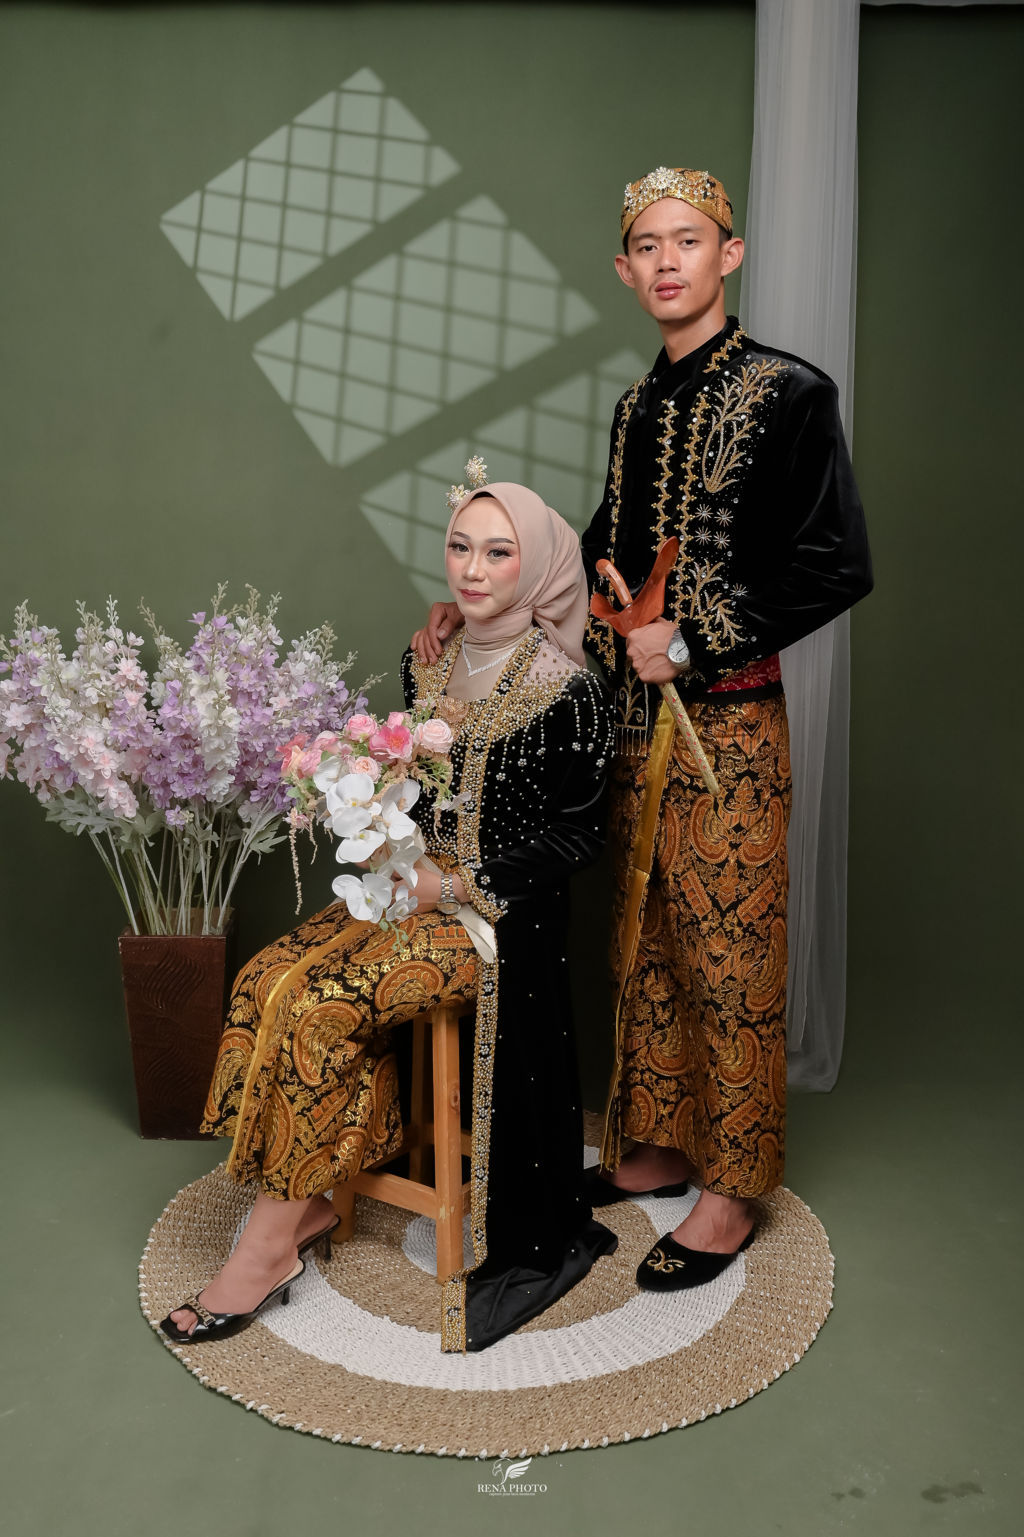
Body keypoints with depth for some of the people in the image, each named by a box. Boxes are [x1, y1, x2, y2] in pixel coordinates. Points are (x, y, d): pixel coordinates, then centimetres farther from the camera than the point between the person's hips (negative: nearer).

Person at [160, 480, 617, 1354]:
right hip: (418, 884, 7)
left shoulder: (567, 692, -11)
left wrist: (457, 887, -14)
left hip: (502, 912, -7)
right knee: (271, 979, -15)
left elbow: (577, 836, -8)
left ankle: (280, 1233, -5)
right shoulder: (428, 661, 8)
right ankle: (302, 1206, -5)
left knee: (321, 1006, -21)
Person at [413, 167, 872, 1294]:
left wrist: (693, 640, -15)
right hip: (636, 710, 7)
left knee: (726, 950, 2)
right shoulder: (638, 404, 13)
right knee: (643, 941, 14)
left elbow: (838, 564, -13)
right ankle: (656, 1149, 31)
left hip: (726, 717, -7)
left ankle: (730, 1192, 18)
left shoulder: (784, 391, -7)